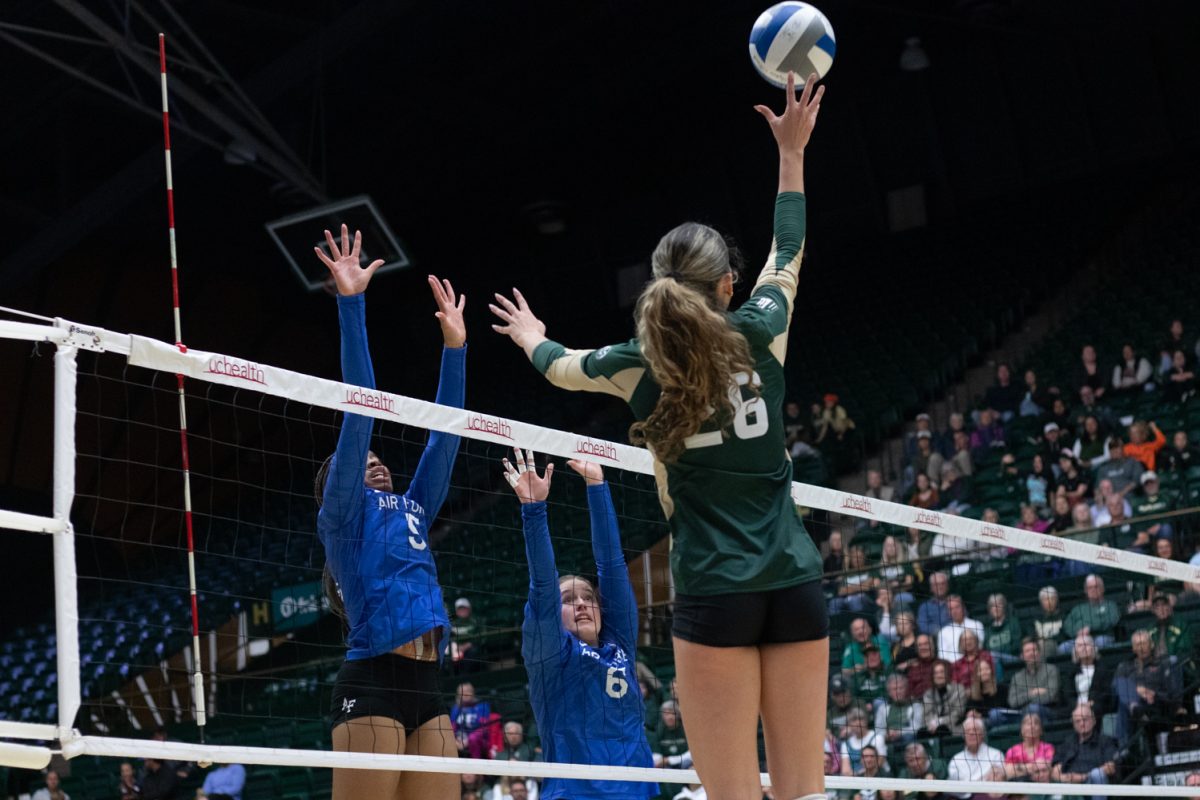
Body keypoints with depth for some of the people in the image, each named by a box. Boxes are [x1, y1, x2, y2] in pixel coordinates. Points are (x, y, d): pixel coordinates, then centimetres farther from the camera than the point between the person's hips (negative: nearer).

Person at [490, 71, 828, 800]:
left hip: (714, 594, -2)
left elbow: (558, 366, 25)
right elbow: (788, 252, 24)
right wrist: (791, 152, 36)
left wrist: (530, 335, 47)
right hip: (795, 584, 3)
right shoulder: (759, 335, 4)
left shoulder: (640, 365, 1)